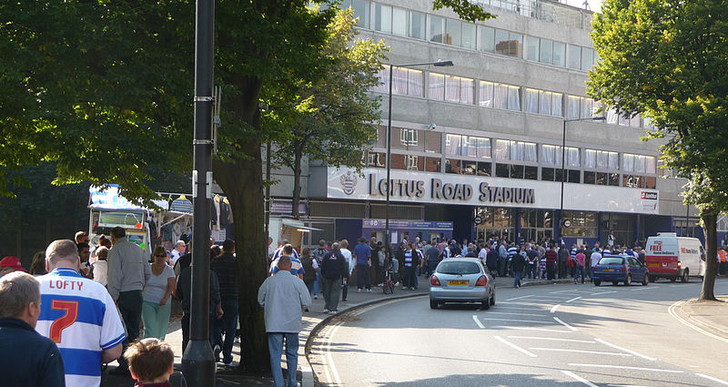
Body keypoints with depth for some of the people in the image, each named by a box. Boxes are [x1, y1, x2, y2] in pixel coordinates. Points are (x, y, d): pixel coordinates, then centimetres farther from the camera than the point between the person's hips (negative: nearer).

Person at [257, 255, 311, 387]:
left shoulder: (269, 281, -3)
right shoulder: (297, 281, -7)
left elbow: (260, 300, 8)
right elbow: (307, 302, -2)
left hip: (273, 324, 0)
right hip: (292, 324, 0)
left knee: (275, 354, 2)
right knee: (292, 354, 14)